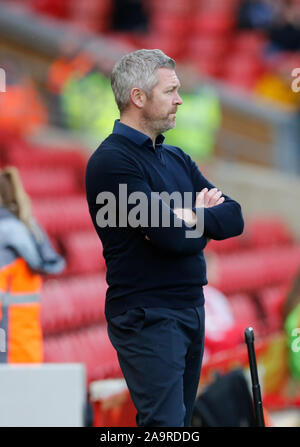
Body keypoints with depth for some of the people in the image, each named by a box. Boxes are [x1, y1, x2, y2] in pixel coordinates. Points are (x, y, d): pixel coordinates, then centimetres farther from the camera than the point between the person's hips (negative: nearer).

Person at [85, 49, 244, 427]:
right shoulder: (112, 160, -12)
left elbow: (234, 218, 7)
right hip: (148, 318, -8)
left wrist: (188, 218, -10)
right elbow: (174, 238, -21)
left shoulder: (176, 158, 16)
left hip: (191, 309, 8)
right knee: (166, 425, -14)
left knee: (181, 419, 10)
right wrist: (198, 215, 0)